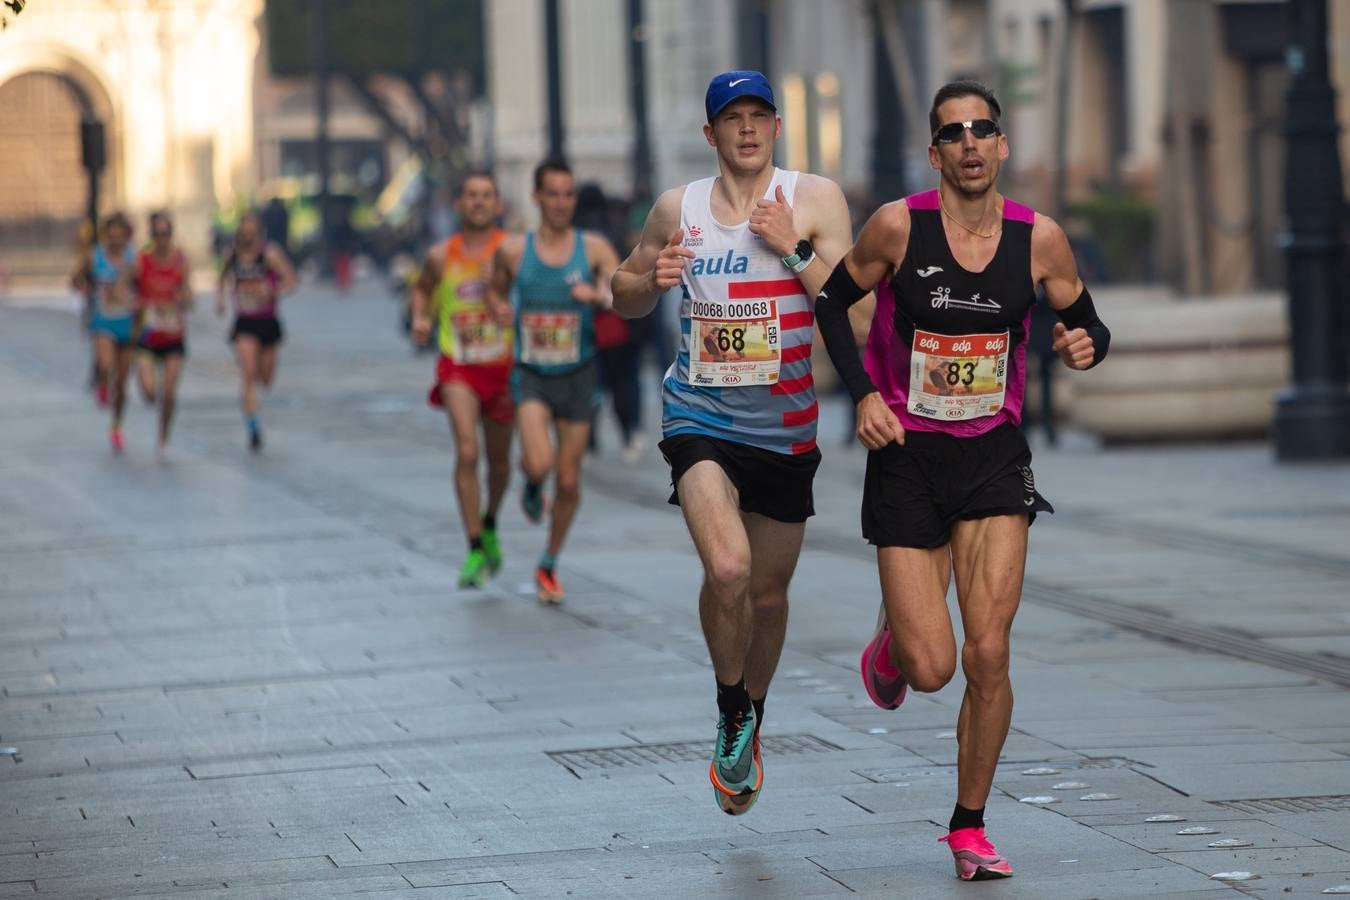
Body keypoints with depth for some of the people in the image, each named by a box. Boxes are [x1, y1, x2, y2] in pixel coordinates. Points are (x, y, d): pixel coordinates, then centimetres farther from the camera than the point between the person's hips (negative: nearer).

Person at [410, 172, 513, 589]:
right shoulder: (441, 256, 1)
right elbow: (423, 286, 21)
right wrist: (421, 317, 3)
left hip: (502, 367, 1)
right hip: (458, 367, 0)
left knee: (498, 459, 15)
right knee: (466, 453, -17)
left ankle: (490, 524, 44)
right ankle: (475, 549, -13)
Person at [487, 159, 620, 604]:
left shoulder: (594, 248, -5)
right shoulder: (512, 250, -2)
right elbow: (497, 287, 20)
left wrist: (597, 294, -39)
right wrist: (500, 306, -1)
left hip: (578, 376, 1)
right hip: (531, 375, -1)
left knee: (569, 480, 6)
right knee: (539, 463, -24)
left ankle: (549, 565, 27)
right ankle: (532, 486, 14)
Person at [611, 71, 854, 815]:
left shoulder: (814, 198, -3)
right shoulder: (677, 209, 2)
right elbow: (625, 297, 14)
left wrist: (793, 250, -20)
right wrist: (651, 280, -7)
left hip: (785, 427, 1)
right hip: (700, 420, -1)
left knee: (769, 591, 13)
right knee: (728, 568, -23)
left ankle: (751, 722, 39)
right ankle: (731, 714, 0)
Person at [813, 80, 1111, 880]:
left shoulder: (1040, 238, -5)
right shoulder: (899, 226, -10)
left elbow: (1086, 324, 10)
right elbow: (833, 302, 4)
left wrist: (1085, 345, -14)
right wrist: (863, 394, -8)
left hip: (995, 458, 1)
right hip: (907, 459, -1)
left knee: (989, 655, -10)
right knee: (931, 668, -6)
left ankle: (971, 826, 8)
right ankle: (889, 647, 34)